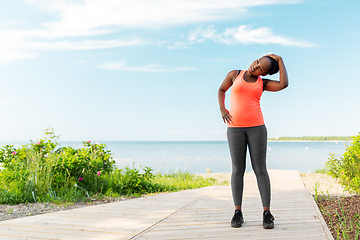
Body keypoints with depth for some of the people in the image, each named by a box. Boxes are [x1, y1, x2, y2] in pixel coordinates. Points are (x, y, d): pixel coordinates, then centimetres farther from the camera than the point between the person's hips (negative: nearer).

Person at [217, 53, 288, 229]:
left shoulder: (263, 83, 8)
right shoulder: (234, 74, 8)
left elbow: (284, 84, -9)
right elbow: (221, 90, 19)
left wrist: (280, 60, 2)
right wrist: (222, 109, 2)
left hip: (256, 126, 1)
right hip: (235, 128, 0)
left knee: (260, 169, -5)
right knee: (238, 169, -3)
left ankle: (267, 214, 2)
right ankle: (238, 213, 7)